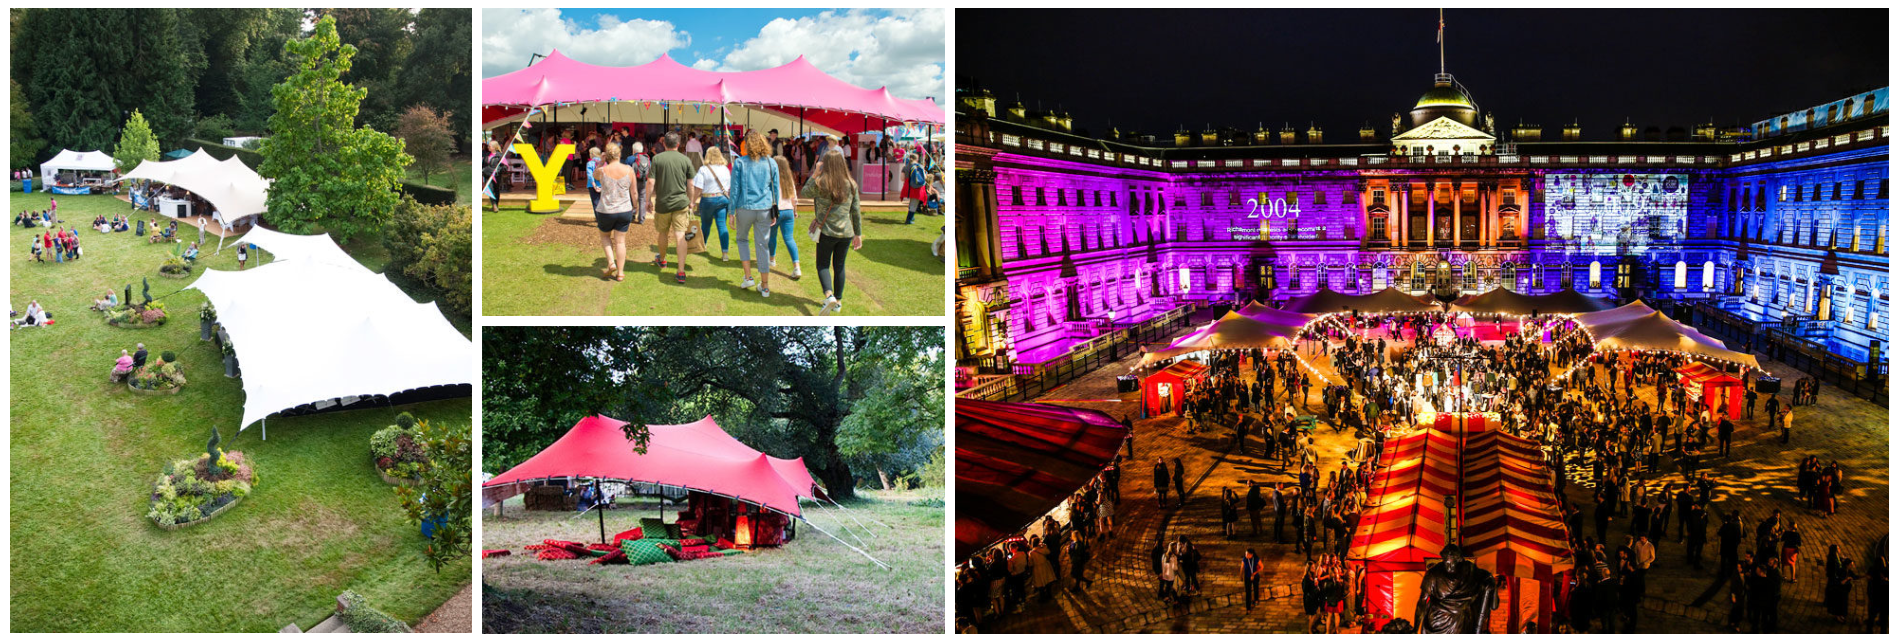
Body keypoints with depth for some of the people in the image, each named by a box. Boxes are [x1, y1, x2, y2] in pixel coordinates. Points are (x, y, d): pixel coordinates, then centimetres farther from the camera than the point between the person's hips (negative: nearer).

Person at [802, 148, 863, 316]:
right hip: (846, 233, 3)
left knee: (822, 265, 9)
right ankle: (838, 302, 23)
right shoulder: (851, 184, -1)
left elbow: (804, 192, 7)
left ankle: (829, 295, -15)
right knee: (839, 267, 16)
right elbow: (856, 211, 4)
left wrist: (815, 174, 8)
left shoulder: (820, 184, -12)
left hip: (827, 232, -3)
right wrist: (858, 234, 12)